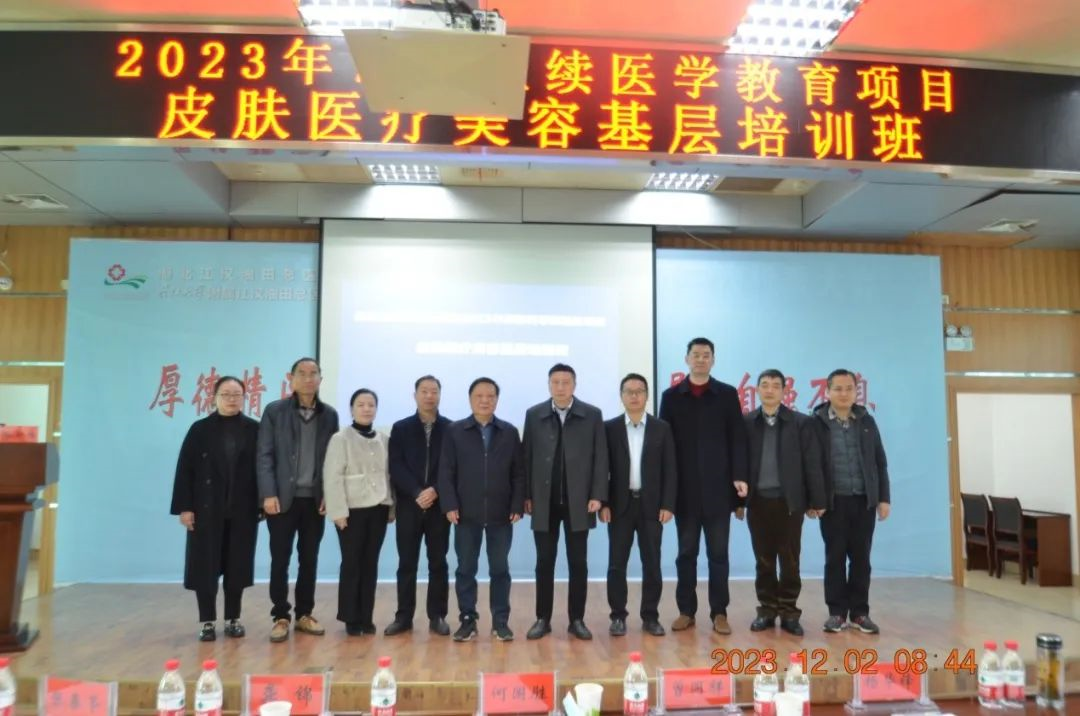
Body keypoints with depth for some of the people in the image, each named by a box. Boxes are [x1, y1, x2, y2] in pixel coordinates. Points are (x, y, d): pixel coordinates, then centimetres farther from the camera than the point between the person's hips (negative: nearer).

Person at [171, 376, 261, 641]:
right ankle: (207, 621, 16)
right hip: (206, 509, 0)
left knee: (237, 566, 8)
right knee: (205, 566, 4)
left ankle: (233, 619, 21)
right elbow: (185, 470, -1)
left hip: (242, 510, 0)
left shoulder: (254, 430, 2)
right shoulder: (200, 429, 1)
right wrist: (184, 507, -7)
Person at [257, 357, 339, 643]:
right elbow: (264, 456, -4)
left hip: (315, 499, 2)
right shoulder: (274, 411, 0)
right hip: (283, 498, -2)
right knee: (280, 560, 4)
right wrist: (269, 494, -12)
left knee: (310, 559, 9)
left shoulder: (329, 415, 6)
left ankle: (305, 614, 20)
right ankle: (280, 617, 15)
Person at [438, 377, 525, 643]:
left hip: (501, 514, 1)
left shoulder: (510, 433, 5)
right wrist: (449, 506, -9)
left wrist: (517, 506, -5)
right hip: (466, 514, 0)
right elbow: (446, 472, -1)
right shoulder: (454, 432, 3)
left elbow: (519, 473, 4)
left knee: (500, 569, 7)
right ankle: (468, 620, 18)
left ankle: (500, 621, 17)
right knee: (465, 569, 7)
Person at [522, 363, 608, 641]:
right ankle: (543, 618, 17)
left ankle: (577, 619, 17)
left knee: (578, 563, 7)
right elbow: (527, 456, 4)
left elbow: (600, 457, -1)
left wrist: (597, 495, -8)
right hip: (544, 501, 1)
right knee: (544, 562, 7)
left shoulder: (592, 415, 1)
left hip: (579, 501, -1)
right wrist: (527, 495, 0)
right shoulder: (533, 415, 4)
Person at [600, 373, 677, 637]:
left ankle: (650, 617, 16)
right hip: (620, 505, 0)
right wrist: (603, 503, -6)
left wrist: (668, 505, -5)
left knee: (652, 564, 5)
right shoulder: (609, 428, 2)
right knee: (617, 565, 2)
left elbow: (670, 470, 2)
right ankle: (618, 616, 13)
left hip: (652, 505, 1)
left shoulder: (662, 428, 4)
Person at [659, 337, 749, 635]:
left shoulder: (727, 394, 5)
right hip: (685, 488, 1)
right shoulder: (671, 396, 5)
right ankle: (686, 611, 17)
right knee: (686, 552, 8)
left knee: (718, 552, 6)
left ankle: (719, 613, 14)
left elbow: (738, 438, 1)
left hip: (718, 487, 0)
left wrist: (740, 476, -9)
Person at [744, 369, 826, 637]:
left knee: (790, 561, 5)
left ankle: (789, 613, 16)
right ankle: (767, 611, 19)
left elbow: (812, 463, 0)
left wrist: (816, 500, -2)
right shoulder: (746, 422, 3)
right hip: (758, 501, 1)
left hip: (789, 501, -1)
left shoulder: (800, 422, 0)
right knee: (764, 561, 9)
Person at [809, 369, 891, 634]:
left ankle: (860, 612, 17)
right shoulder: (816, 423, -3)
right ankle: (836, 612, 13)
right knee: (835, 557, 5)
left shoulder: (867, 421, 8)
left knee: (861, 558, 8)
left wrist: (884, 497, 5)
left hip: (864, 500, 3)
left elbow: (880, 462, 10)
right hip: (833, 501, -3)